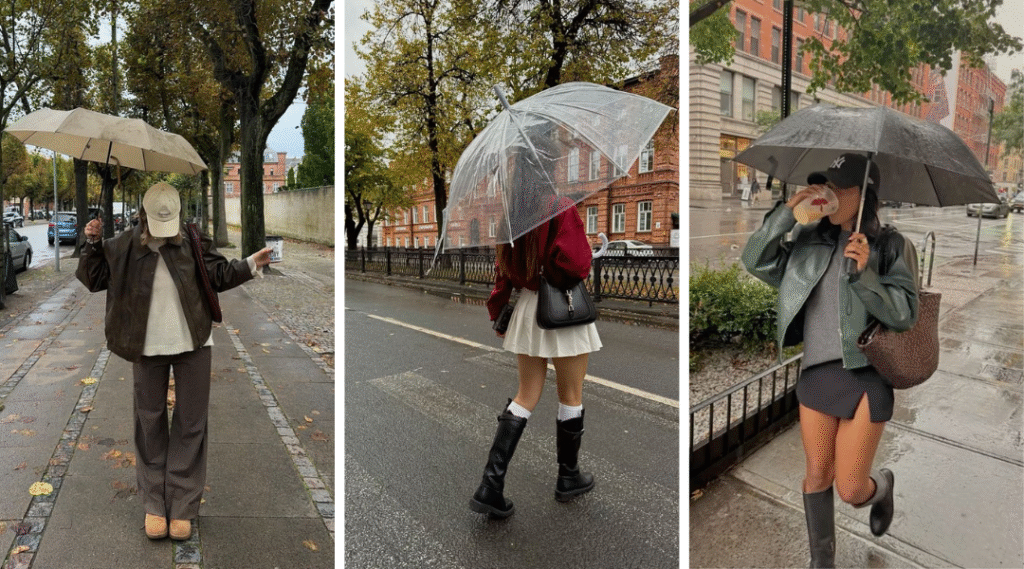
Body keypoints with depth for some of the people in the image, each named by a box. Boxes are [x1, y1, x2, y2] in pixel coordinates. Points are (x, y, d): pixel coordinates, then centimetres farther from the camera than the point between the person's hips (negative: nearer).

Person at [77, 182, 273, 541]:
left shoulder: (195, 242, -2)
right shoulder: (126, 247, 0)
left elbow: (219, 275, 0)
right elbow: (93, 279, 7)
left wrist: (251, 265, -14)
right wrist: (92, 244, -6)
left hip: (192, 344, -1)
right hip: (148, 348, 1)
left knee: (190, 424, 5)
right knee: (150, 422, 11)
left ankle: (183, 506, 16)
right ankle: (154, 503, 24)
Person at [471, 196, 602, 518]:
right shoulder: (562, 208, -15)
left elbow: (503, 268, 9)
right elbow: (575, 264, -22)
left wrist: (498, 314, 15)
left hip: (528, 307, 6)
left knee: (526, 397, 11)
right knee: (571, 396, 11)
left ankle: (491, 486, 6)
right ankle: (568, 477, 27)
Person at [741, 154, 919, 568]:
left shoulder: (892, 245, -2)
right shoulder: (809, 240, 4)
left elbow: (905, 313, -8)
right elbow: (755, 261, -4)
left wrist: (864, 274, -24)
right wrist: (785, 214, -14)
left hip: (866, 375, -2)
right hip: (816, 371, 3)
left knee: (850, 489, 3)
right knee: (817, 475, 11)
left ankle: (882, 485, 41)